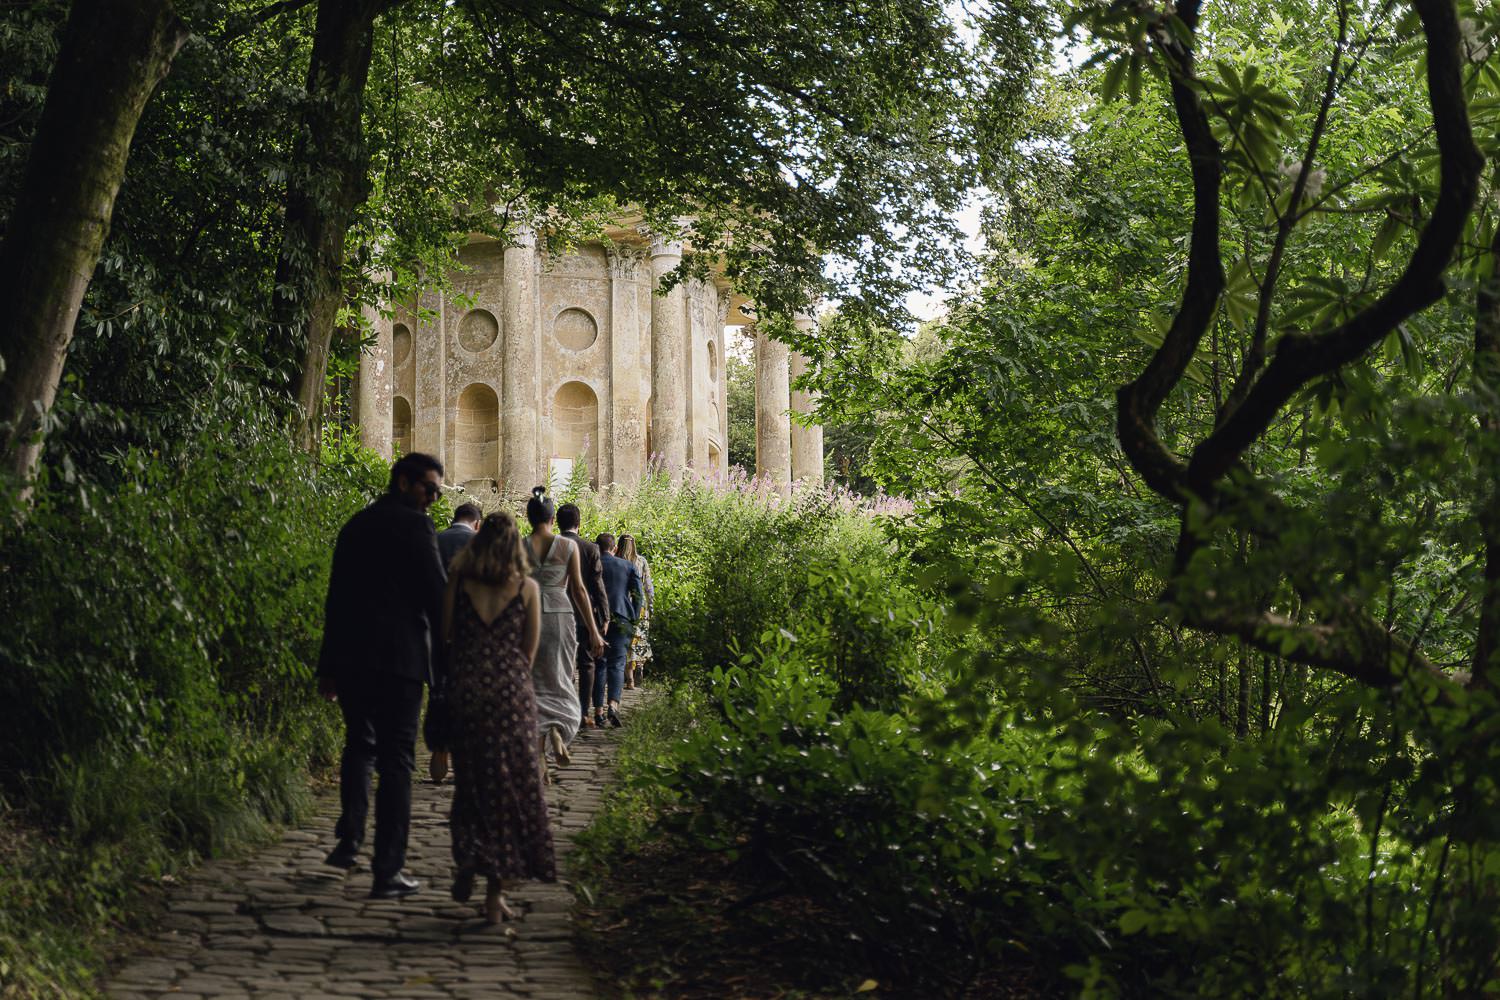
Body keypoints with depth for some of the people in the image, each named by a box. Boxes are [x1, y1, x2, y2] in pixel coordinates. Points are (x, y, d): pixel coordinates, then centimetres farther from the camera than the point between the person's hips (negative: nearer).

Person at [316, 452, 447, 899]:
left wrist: (329, 665, 20)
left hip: (349, 656, 7)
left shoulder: (355, 525, 14)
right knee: (396, 760, -1)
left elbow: (337, 595, 16)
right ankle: (388, 871, 0)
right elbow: (437, 594, -11)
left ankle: (349, 840, 12)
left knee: (359, 744, 23)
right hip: (398, 657, -6)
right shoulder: (415, 525, -7)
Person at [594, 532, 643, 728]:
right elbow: (638, 594, 3)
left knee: (598, 664, 8)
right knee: (617, 664, 0)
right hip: (621, 621, 0)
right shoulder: (628, 566, 7)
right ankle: (614, 704, -22)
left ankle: (598, 711, 6)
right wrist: (633, 619, 9)